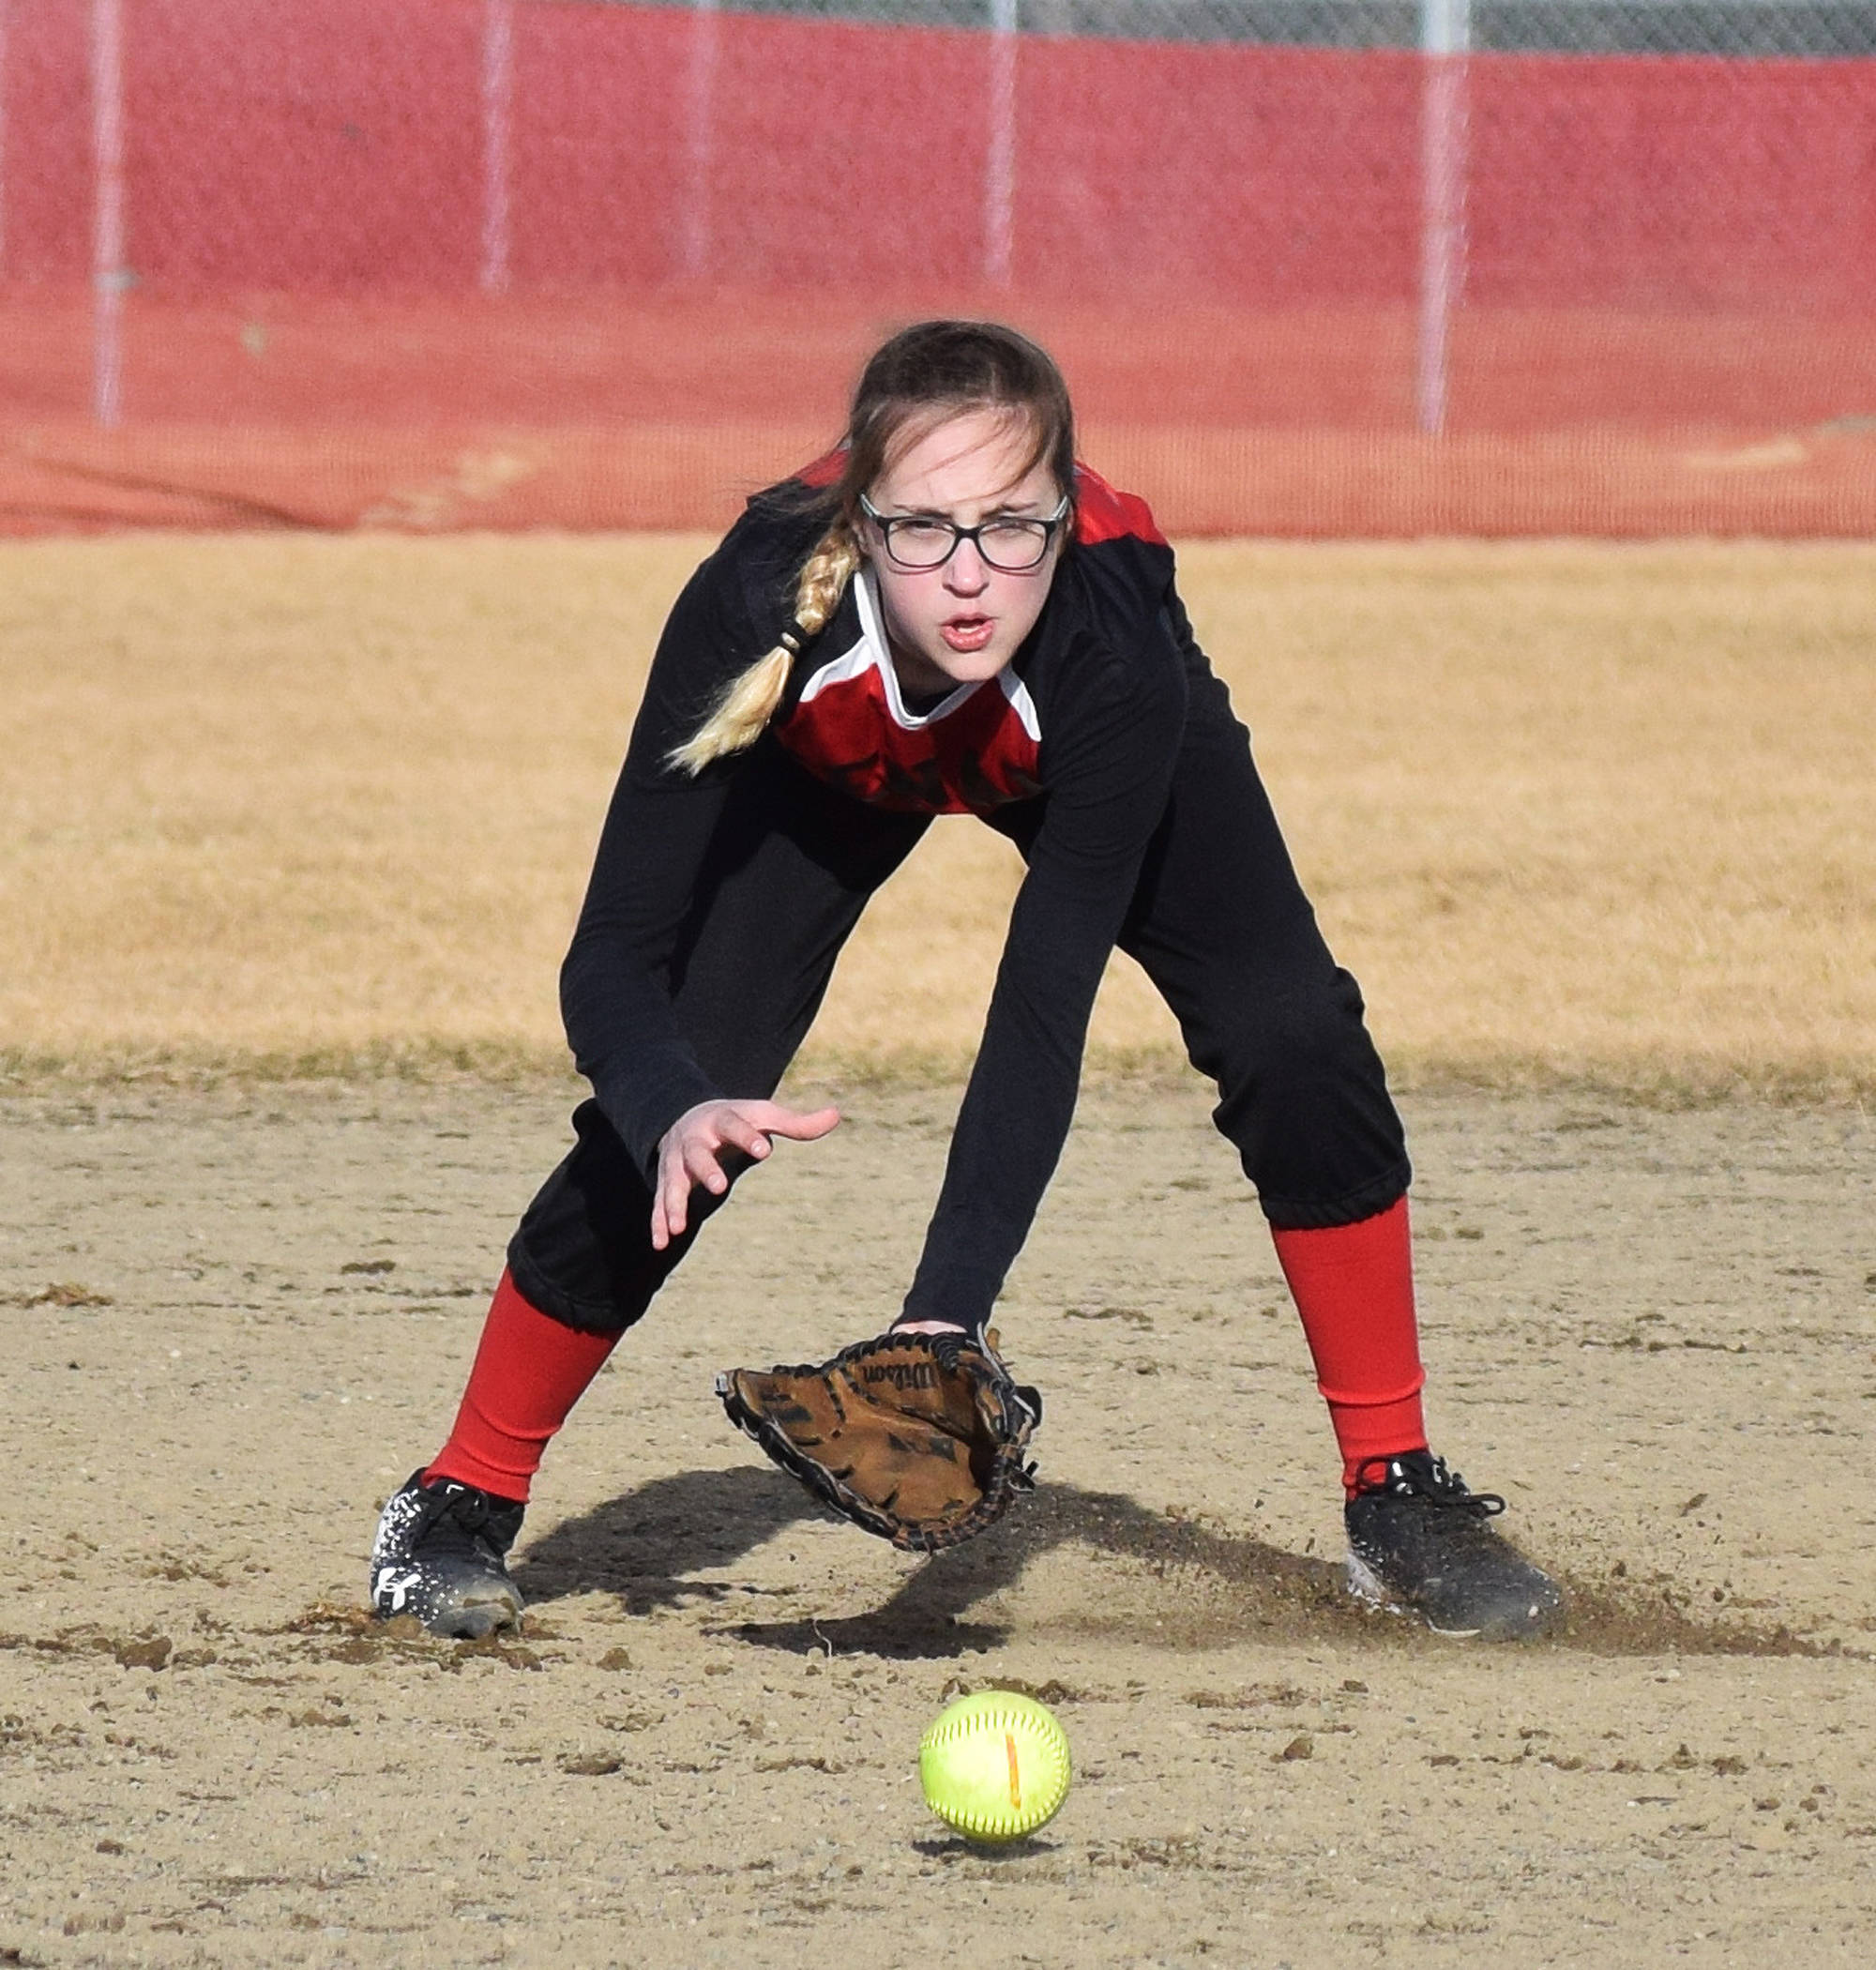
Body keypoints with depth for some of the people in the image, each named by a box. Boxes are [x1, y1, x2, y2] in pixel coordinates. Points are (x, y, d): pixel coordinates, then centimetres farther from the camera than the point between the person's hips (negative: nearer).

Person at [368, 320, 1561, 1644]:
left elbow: (1046, 1013, -41)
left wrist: (949, 1310, -49)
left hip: (1089, 747, 0)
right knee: (665, 1128, -16)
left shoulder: (1110, 630, -42)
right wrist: (675, 1111, -59)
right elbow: (615, 955, -37)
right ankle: (462, 1505, 6)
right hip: (830, 766, 0)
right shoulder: (761, 605, -42)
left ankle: (1397, 1497, 1)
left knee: (1295, 1047, -18)